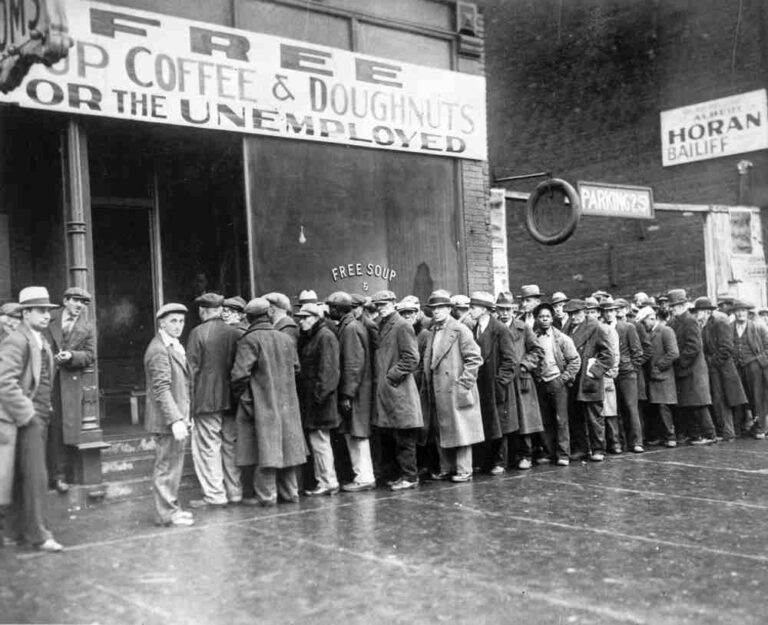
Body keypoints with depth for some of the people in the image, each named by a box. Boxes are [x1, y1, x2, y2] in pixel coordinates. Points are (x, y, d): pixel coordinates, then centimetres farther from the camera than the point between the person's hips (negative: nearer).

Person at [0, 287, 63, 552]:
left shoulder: (42, 341, 16)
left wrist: (46, 410, 15)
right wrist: (27, 415, -19)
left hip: (40, 417, 9)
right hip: (25, 418, -9)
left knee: (24, 477, 14)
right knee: (35, 476, -7)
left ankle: (22, 528, 22)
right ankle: (38, 534, -1)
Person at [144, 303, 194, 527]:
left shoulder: (175, 347, 16)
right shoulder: (158, 350, -16)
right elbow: (161, 389, -22)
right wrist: (175, 420, -27)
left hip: (177, 417, 10)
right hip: (167, 419, -10)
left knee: (173, 464, 16)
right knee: (166, 466, -3)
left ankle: (170, 508, 26)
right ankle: (166, 514, 5)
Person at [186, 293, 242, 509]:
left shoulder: (198, 333, -9)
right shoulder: (235, 333, 4)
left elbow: (192, 369, -9)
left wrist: (189, 400, -3)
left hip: (206, 400, -5)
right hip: (231, 399, 5)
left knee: (208, 447, 2)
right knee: (230, 445, 13)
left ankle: (214, 495, 2)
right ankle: (234, 492, 19)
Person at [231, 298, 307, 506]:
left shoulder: (249, 340, -12)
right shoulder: (286, 338, 6)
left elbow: (240, 374, -18)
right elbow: (296, 368, 14)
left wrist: (241, 397, -6)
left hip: (262, 403, -5)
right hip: (287, 402, 5)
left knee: (266, 448, 0)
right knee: (287, 447, 13)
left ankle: (267, 495, 2)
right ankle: (290, 492, 20)